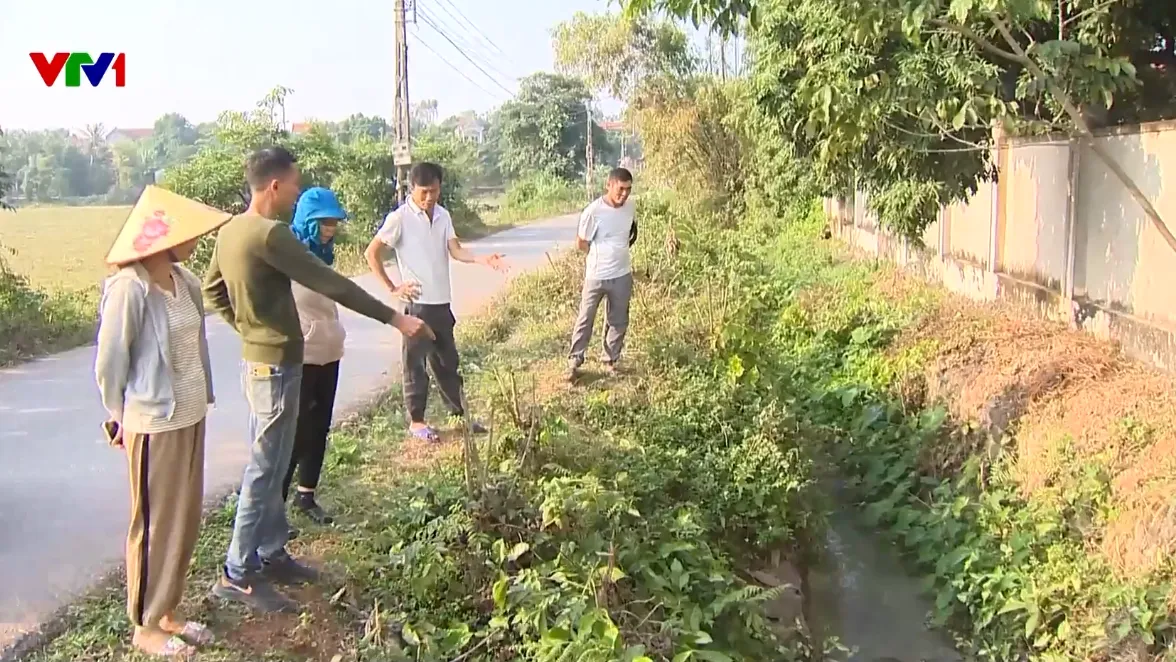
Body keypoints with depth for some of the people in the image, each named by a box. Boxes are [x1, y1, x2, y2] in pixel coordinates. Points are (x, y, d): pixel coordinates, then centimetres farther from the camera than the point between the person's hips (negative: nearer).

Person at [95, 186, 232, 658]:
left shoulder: (183, 280, 4)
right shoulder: (130, 287, -19)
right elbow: (109, 362, -12)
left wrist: (201, 398, 10)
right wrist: (120, 418, -1)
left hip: (190, 416, 8)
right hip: (154, 423, -8)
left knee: (185, 518, 16)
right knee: (155, 524, 6)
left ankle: (167, 612, 32)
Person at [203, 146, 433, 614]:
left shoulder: (229, 231, 7)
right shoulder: (270, 234, -21)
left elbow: (212, 291, 18)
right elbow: (330, 285, -23)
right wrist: (394, 317, -20)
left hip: (257, 359, 10)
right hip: (277, 364, -10)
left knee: (269, 464, 17)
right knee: (266, 469, -2)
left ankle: (271, 553, 28)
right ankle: (238, 575, 6)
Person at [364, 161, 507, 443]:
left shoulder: (443, 215, 7)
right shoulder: (400, 218, -11)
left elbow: (456, 251, -4)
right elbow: (371, 253, -8)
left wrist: (483, 259, -22)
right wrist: (392, 288, -10)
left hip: (442, 302, 6)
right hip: (418, 304, -6)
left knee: (448, 361, 16)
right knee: (416, 363, 4)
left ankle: (461, 413, 26)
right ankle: (416, 421, 15)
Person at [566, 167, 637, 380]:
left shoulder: (630, 207, -2)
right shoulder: (593, 211, -18)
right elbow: (581, 244, -8)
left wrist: (620, 250, 8)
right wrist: (604, 254, 0)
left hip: (622, 275, 4)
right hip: (596, 276, -4)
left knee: (618, 321, 12)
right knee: (585, 319, 5)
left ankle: (611, 361, 26)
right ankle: (574, 361, 15)